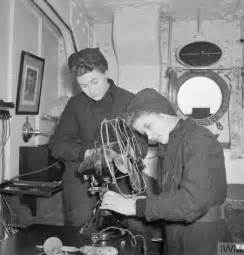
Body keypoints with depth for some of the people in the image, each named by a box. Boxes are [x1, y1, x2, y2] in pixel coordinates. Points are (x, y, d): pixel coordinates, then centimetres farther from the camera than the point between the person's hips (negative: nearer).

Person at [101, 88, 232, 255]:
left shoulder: (200, 140, -19)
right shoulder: (167, 145, 10)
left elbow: (192, 202, -28)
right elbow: (169, 193, 10)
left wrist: (135, 207, -25)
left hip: (204, 241, -7)